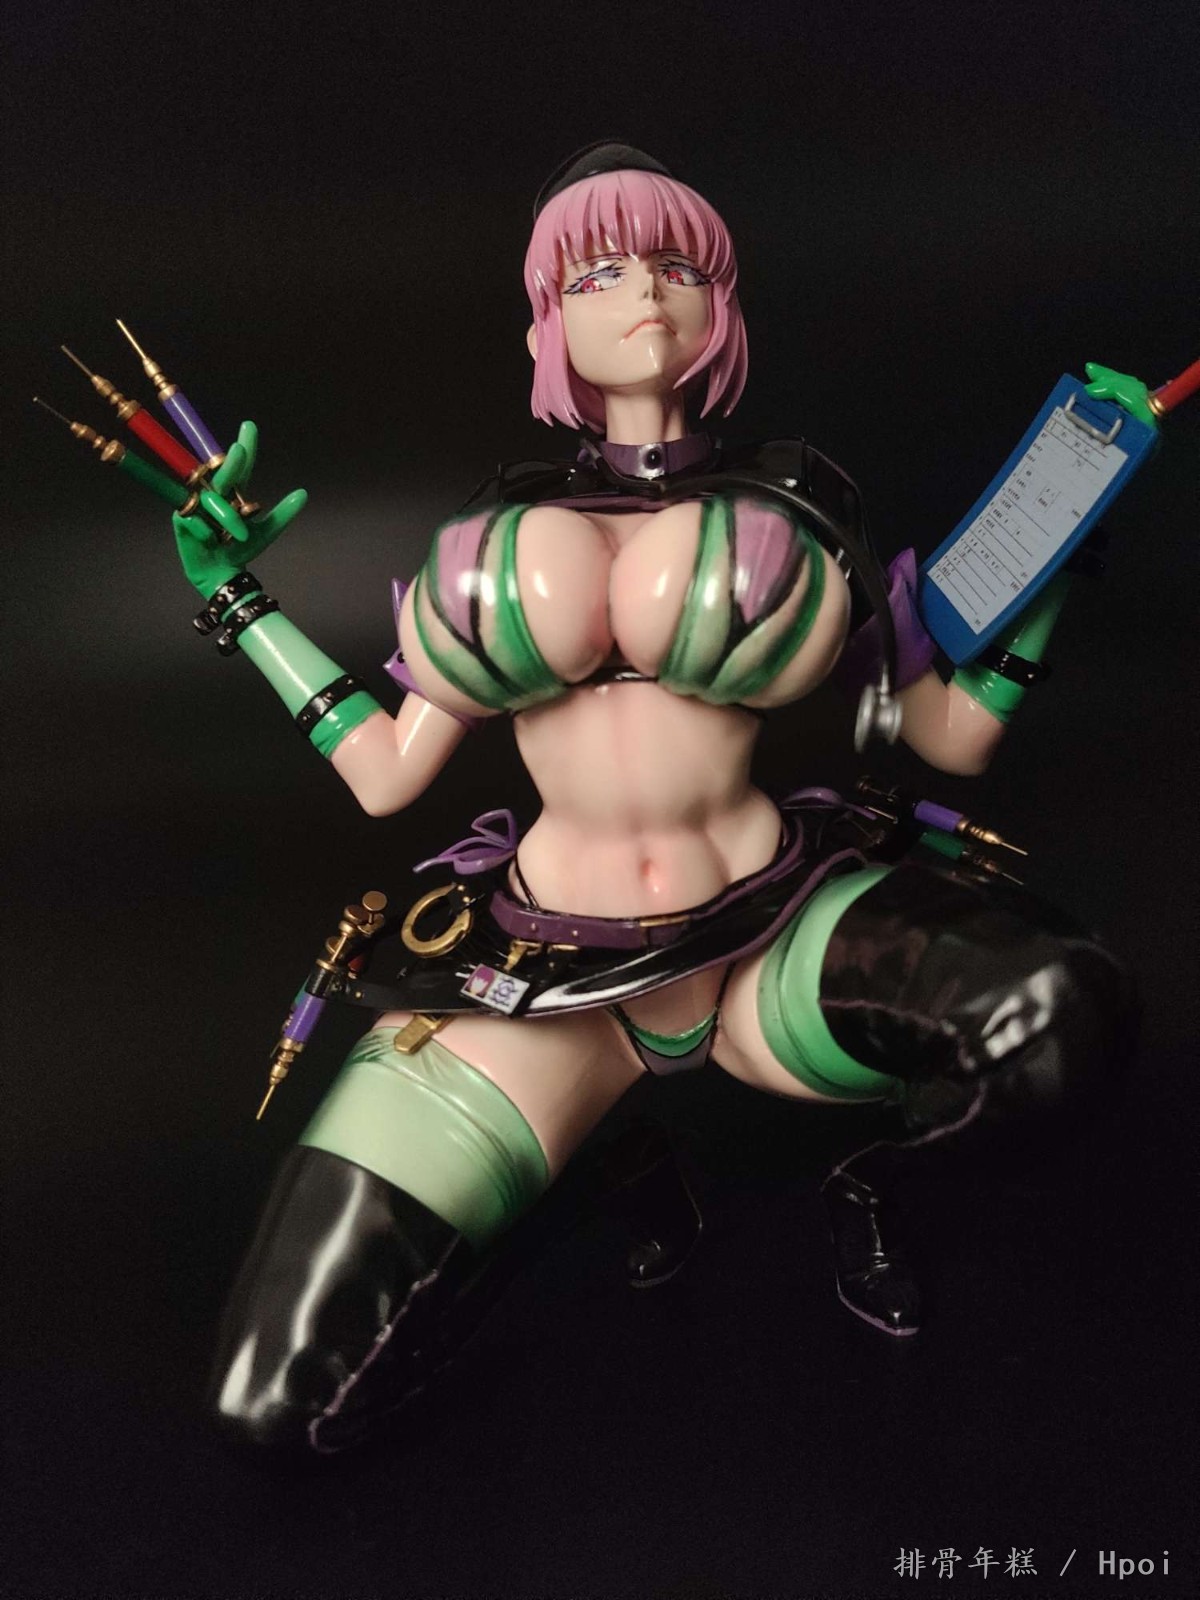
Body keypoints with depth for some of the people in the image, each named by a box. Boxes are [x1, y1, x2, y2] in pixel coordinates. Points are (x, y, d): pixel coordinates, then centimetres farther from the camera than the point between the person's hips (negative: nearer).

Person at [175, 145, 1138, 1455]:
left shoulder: (794, 510, 9)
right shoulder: (501, 539, 12)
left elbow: (955, 736, 8)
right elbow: (385, 777, 11)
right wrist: (240, 602, 14)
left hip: (774, 942, 0)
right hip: (549, 978, 1)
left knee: (1063, 1011, -34)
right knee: (281, 1397, -12)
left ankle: (873, 1169, 4)